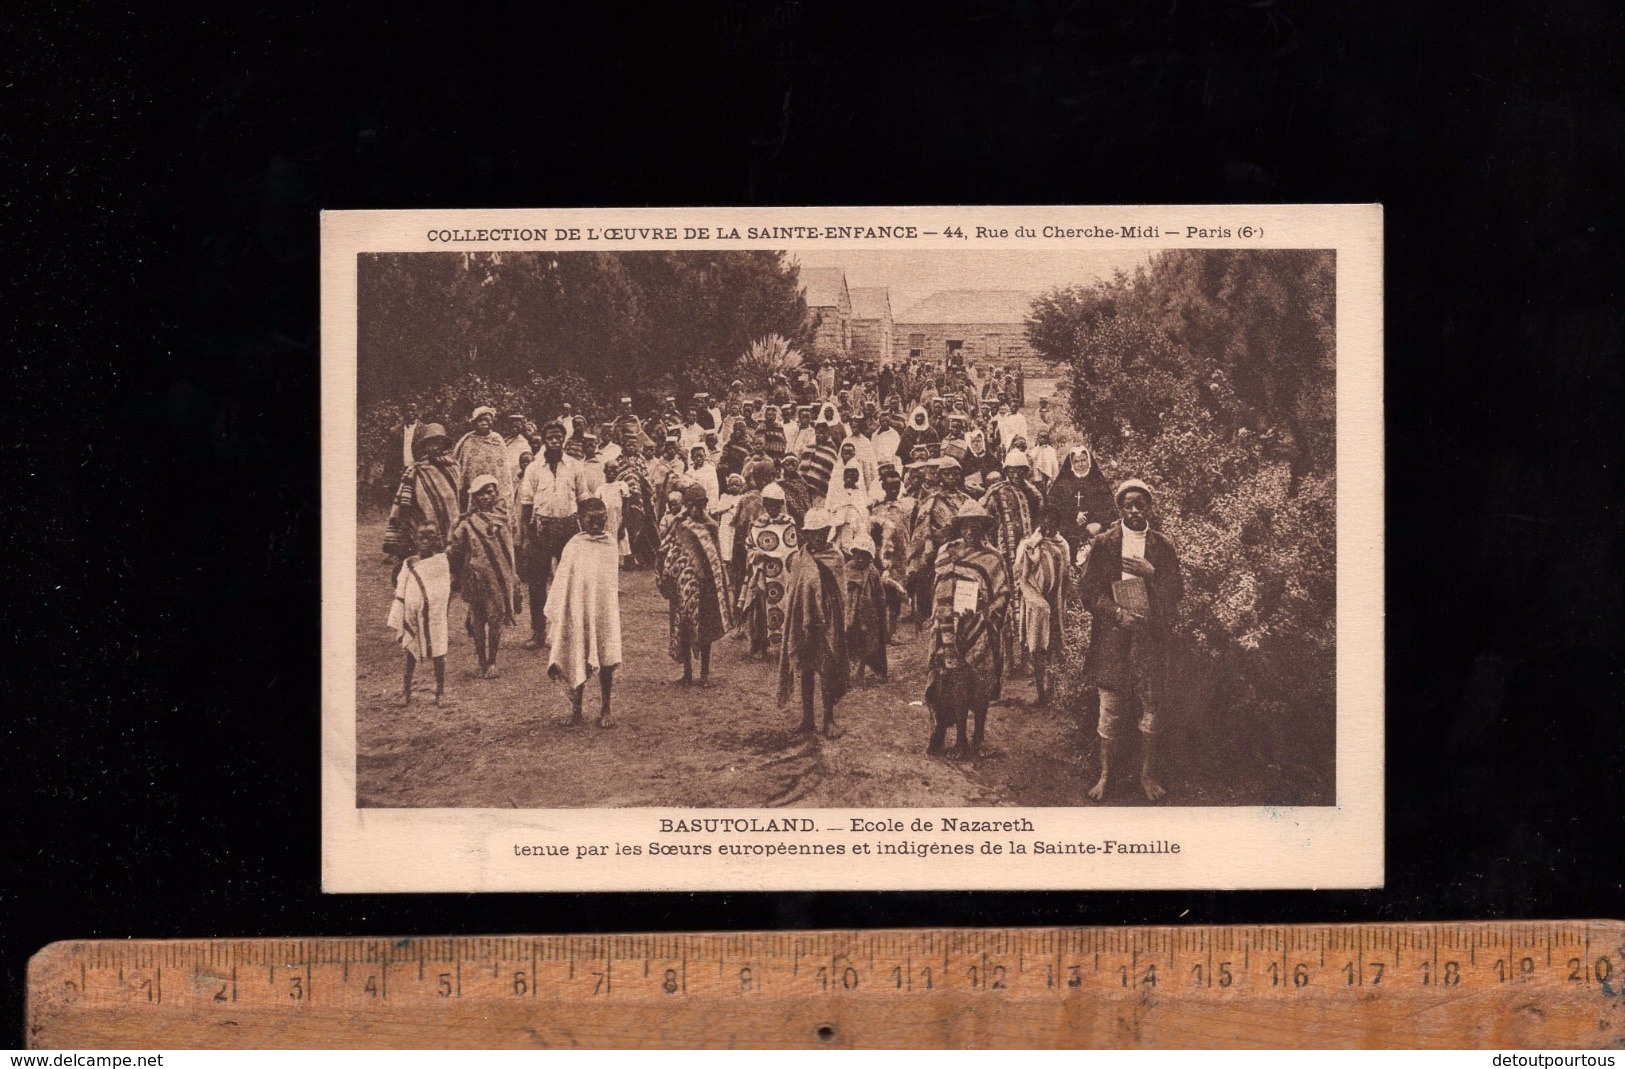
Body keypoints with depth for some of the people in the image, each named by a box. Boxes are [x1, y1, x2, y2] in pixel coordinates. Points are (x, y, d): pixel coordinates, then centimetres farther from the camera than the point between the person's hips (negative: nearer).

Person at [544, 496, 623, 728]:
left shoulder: (611, 546, 3)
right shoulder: (574, 546, -3)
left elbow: (616, 582, 12)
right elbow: (562, 583, -1)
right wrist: (554, 613, -2)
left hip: (606, 612, 1)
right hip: (579, 612, -1)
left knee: (607, 661, 0)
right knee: (578, 662, 5)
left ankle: (604, 711, 10)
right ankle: (575, 710, 15)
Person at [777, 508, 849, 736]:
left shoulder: (836, 560, -2)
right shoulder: (798, 559, 5)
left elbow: (840, 595, -3)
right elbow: (790, 593, 10)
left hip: (828, 623, -2)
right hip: (803, 621, 2)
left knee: (828, 673, -2)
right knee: (805, 670, 8)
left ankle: (829, 719, 6)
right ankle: (807, 716, 16)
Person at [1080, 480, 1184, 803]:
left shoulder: (1163, 546, 6)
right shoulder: (1103, 544, 4)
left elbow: (1176, 592, 2)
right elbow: (1088, 591, 1)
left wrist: (1151, 574, -14)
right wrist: (1116, 613, -12)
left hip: (1151, 636, 1)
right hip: (1112, 636, -1)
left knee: (1151, 708, 5)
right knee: (1110, 709, 1)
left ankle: (1147, 775, 16)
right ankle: (1105, 774, 12)